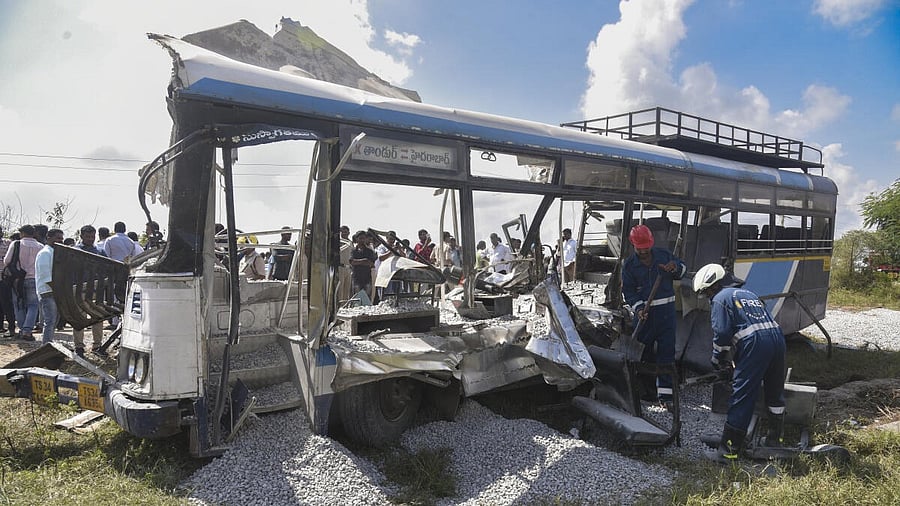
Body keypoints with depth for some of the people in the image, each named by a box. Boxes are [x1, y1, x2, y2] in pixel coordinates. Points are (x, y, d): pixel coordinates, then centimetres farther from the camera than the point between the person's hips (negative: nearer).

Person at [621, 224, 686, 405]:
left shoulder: (664, 255, 2)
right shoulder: (629, 265, -1)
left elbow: (682, 268, 16)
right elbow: (628, 291, -1)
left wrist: (675, 268, -9)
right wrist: (638, 307, -17)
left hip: (666, 310, 0)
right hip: (644, 312, 0)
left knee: (666, 351, -1)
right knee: (644, 351, 10)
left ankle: (665, 392, 4)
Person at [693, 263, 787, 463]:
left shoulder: (720, 298, 4)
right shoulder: (749, 294, 28)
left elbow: (721, 333, -6)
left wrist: (718, 359, 11)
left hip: (754, 345, -8)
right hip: (777, 337, 8)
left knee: (741, 398, -4)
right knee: (774, 392, 24)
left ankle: (728, 450, 0)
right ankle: (775, 439, 40)